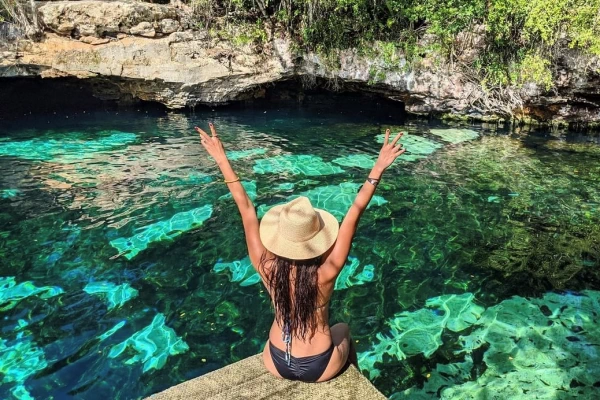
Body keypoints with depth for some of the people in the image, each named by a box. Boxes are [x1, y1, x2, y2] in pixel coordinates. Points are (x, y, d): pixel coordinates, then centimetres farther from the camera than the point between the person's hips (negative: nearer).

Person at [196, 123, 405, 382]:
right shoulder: (326, 273, -28)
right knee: (342, 330, 30)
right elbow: (355, 212, -28)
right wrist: (378, 169, -26)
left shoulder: (268, 268, -23)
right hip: (320, 369, -1)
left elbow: (247, 209, -18)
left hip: (276, 364, 2)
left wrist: (222, 160, -12)